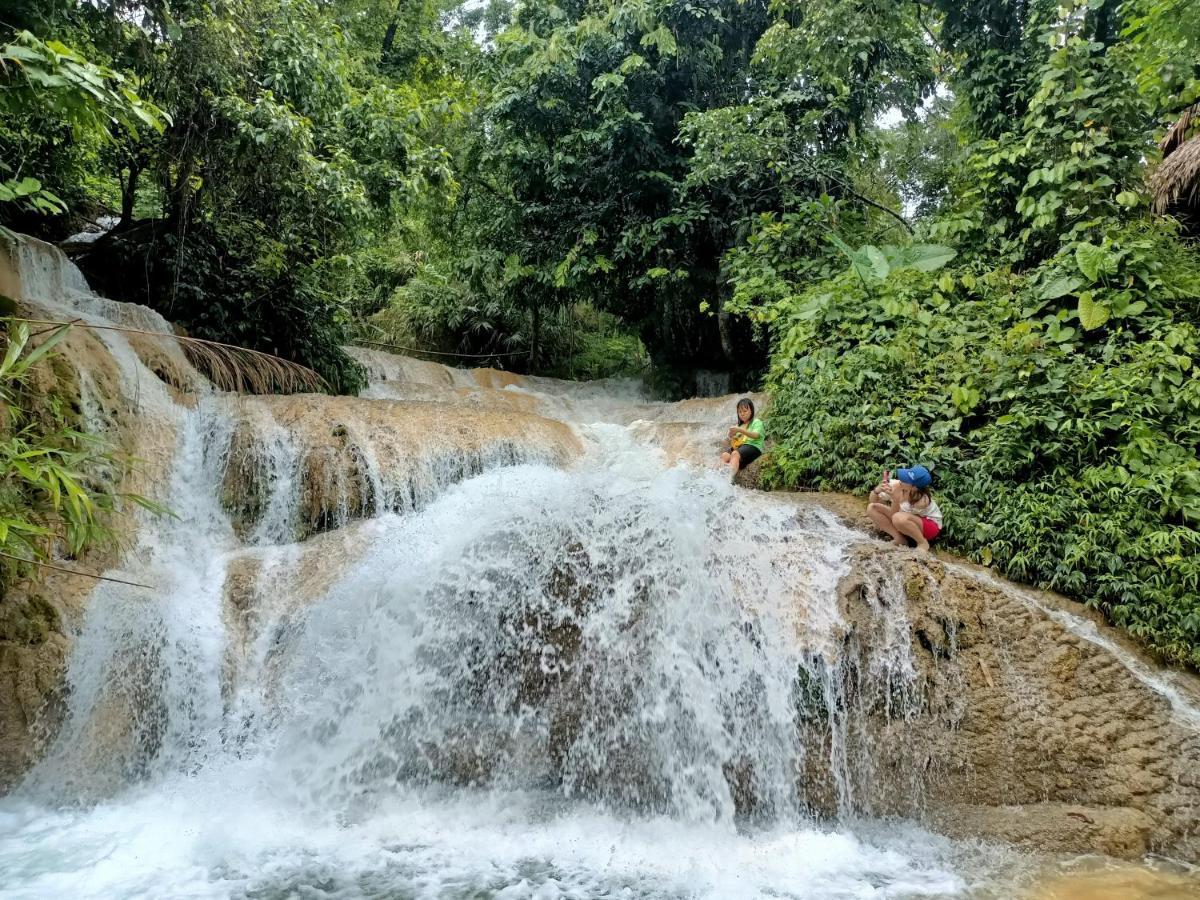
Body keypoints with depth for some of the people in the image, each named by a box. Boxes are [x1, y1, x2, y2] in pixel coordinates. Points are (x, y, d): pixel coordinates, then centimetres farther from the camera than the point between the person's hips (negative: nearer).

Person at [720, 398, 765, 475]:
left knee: (735, 454, -38)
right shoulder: (739, 425, 29)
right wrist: (731, 437, -1)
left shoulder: (756, 422, 11)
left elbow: (756, 435, -11)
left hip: (753, 446, -5)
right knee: (724, 456, -29)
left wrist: (740, 430, -25)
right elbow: (733, 443, 22)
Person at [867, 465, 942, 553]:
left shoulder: (922, 500, -32)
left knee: (898, 518, -39)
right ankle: (899, 538, -10)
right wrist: (878, 489, -29)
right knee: (872, 507, -12)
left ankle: (923, 543, -14)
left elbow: (893, 515, -29)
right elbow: (872, 501, -9)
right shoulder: (895, 485, -20)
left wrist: (895, 499, -44)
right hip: (906, 523, 6)